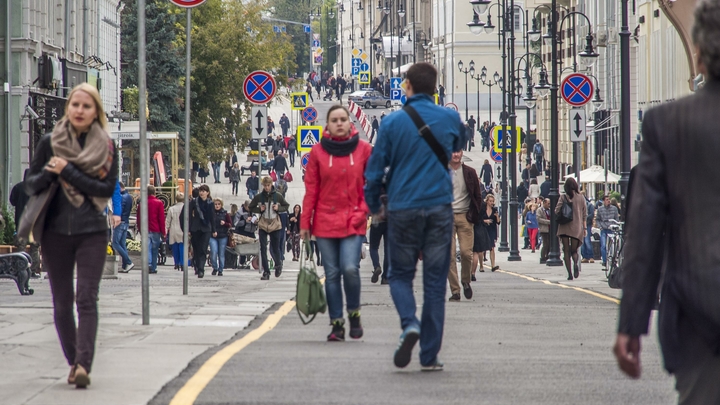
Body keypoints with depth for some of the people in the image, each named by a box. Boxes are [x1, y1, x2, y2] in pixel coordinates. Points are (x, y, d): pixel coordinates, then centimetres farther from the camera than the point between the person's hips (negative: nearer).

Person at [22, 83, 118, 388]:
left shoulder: (106, 147, 1)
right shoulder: (49, 143, 3)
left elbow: (108, 189, -9)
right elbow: (30, 185, 5)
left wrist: (67, 172, -15)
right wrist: (48, 174, -17)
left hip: (92, 233, -2)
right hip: (56, 233, 2)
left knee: (86, 299, -12)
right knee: (62, 302, 5)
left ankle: (83, 364, -20)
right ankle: (73, 362, 16)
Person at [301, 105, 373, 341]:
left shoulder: (364, 150, 1)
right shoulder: (318, 152, 3)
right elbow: (311, 189, 5)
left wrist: (363, 211, -3)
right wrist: (305, 222, 3)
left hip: (353, 221, -1)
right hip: (325, 221, 1)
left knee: (350, 268, -16)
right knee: (332, 274, 3)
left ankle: (354, 314, 8)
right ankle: (336, 324, 10)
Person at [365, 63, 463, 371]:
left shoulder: (392, 122, -4)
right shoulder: (450, 119, 2)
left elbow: (375, 168, 0)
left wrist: (373, 205, 13)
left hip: (402, 209, -1)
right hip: (440, 206, 1)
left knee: (400, 274, 13)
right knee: (435, 281, 5)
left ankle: (410, 324, -15)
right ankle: (429, 355, 4)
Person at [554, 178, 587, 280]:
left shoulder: (563, 198, -4)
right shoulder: (581, 198, 2)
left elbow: (556, 211, -9)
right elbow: (584, 214, 5)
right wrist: (584, 228, 12)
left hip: (564, 227, -2)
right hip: (577, 227, 2)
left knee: (566, 251, 5)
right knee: (574, 250, 11)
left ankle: (569, 274, -4)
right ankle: (575, 263, -22)